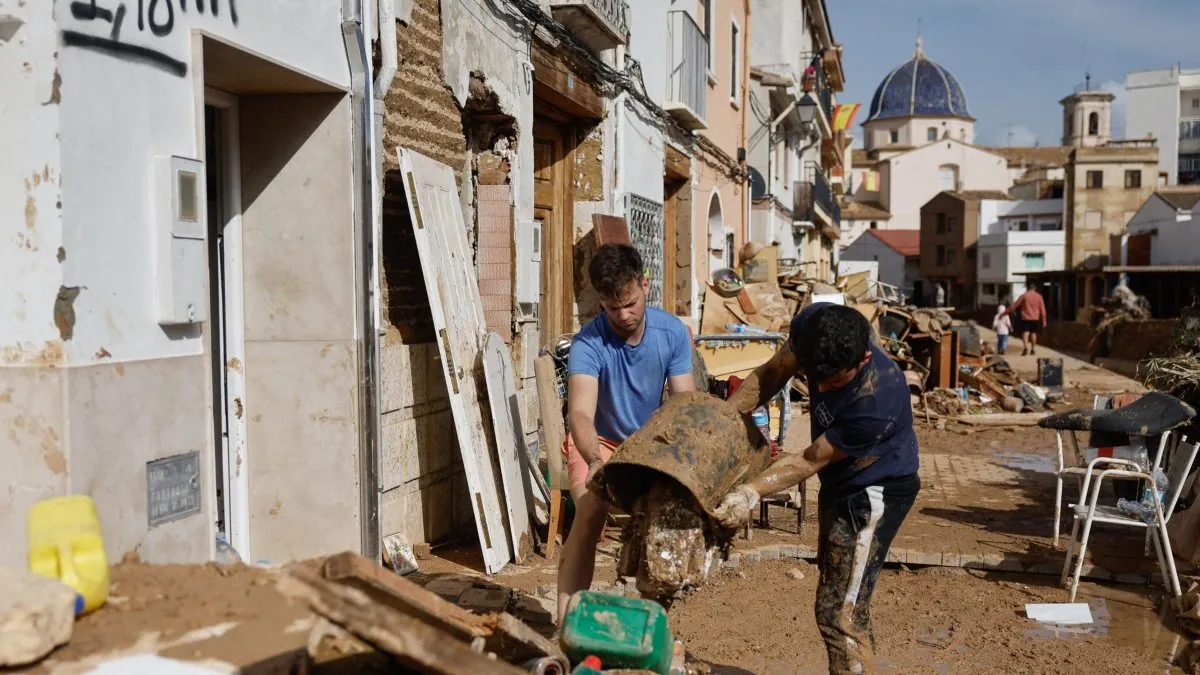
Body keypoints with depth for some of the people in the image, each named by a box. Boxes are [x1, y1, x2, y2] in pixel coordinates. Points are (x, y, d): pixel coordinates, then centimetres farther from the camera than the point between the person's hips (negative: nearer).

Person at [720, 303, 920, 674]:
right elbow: (772, 372, -3)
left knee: (838, 612, -8)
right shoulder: (813, 324, -22)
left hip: (876, 491, -8)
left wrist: (752, 494, -32)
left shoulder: (877, 403, -38)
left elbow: (810, 461, -26)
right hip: (840, 482, 8)